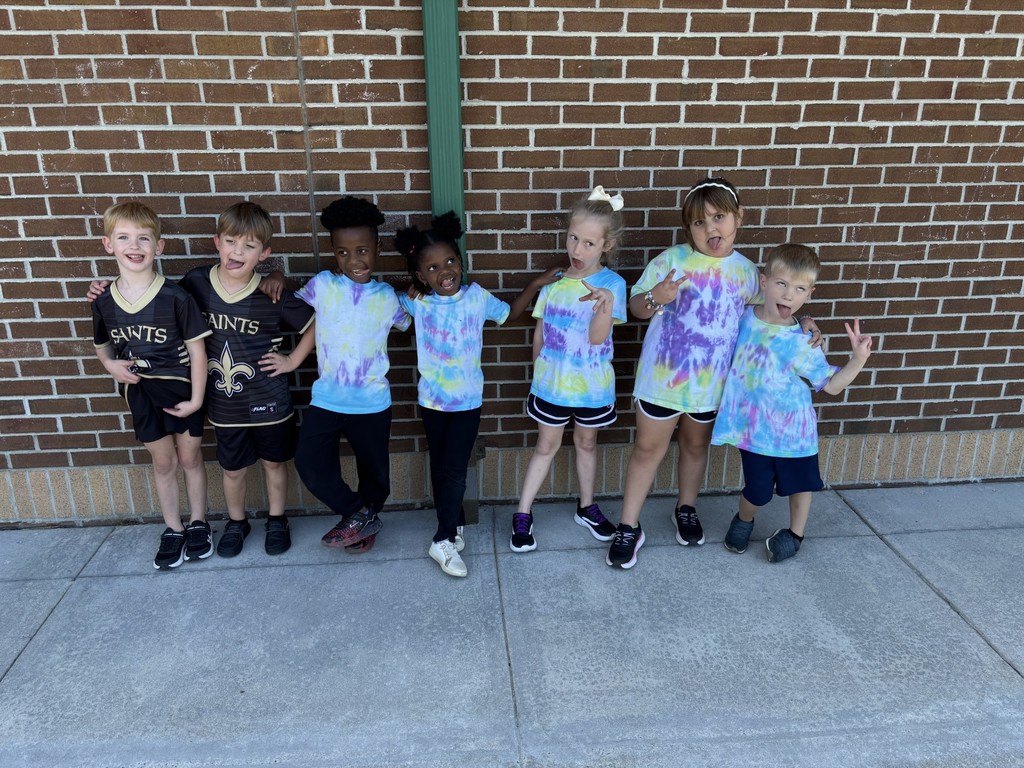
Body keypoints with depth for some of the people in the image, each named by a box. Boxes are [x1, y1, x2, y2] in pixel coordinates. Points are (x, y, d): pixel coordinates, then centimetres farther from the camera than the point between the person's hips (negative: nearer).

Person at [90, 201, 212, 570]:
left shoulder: (176, 297, -17)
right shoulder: (104, 302, -5)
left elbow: (197, 349, -12)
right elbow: (102, 345, 13)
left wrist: (196, 399, -12)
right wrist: (111, 364, -9)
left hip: (180, 388, -3)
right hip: (140, 391, 3)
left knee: (190, 457, 13)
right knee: (163, 462, 16)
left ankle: (198, 523, 32)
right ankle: (172, 530, 31)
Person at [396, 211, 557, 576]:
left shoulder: (476, 297, -8)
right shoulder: (416, 303, -7)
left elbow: (510, 314, 9)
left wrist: (535, 285, -1)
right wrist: (407, 295, -8)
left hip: (467, 402, -1)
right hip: (432, 401, 2)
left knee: (455, 471, -3)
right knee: (439, 469, 14)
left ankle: (443, 540, 9)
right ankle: (454, 527, 33)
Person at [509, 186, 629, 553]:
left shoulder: (612, 284, -14)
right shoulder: (554, 281, -6)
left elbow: (597, 337, -22)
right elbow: (539, 331, 5)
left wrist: (604, 305, -38)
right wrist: (538, 369, 10)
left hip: (591, 386, -1)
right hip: (551, 383, 1)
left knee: (586, 443, 19)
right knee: (546, 445, 13)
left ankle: (587, 506, 39)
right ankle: (522, 514, 23)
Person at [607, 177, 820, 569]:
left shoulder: (746, 271, -1)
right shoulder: (672, 259, -11)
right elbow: (636, 306, -6)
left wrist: (801, 324, -1)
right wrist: (655, 297, -28)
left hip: (710, 382, 3)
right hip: (662, 376, -3)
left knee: (696, 446, 22)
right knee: (648, 448, 6)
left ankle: (686, 509, 46)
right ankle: (629, 527, 18)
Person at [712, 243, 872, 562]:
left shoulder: (801, 342, -13)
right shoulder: (744, 318, -6)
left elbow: (831, 385, -7)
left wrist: (859, 358, -17)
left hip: (793, 429, 0)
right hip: (754, 427, 1)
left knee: (800, 482, 16)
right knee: (757, 490, 7)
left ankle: (795, 533, 42)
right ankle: (744, 521, 40)